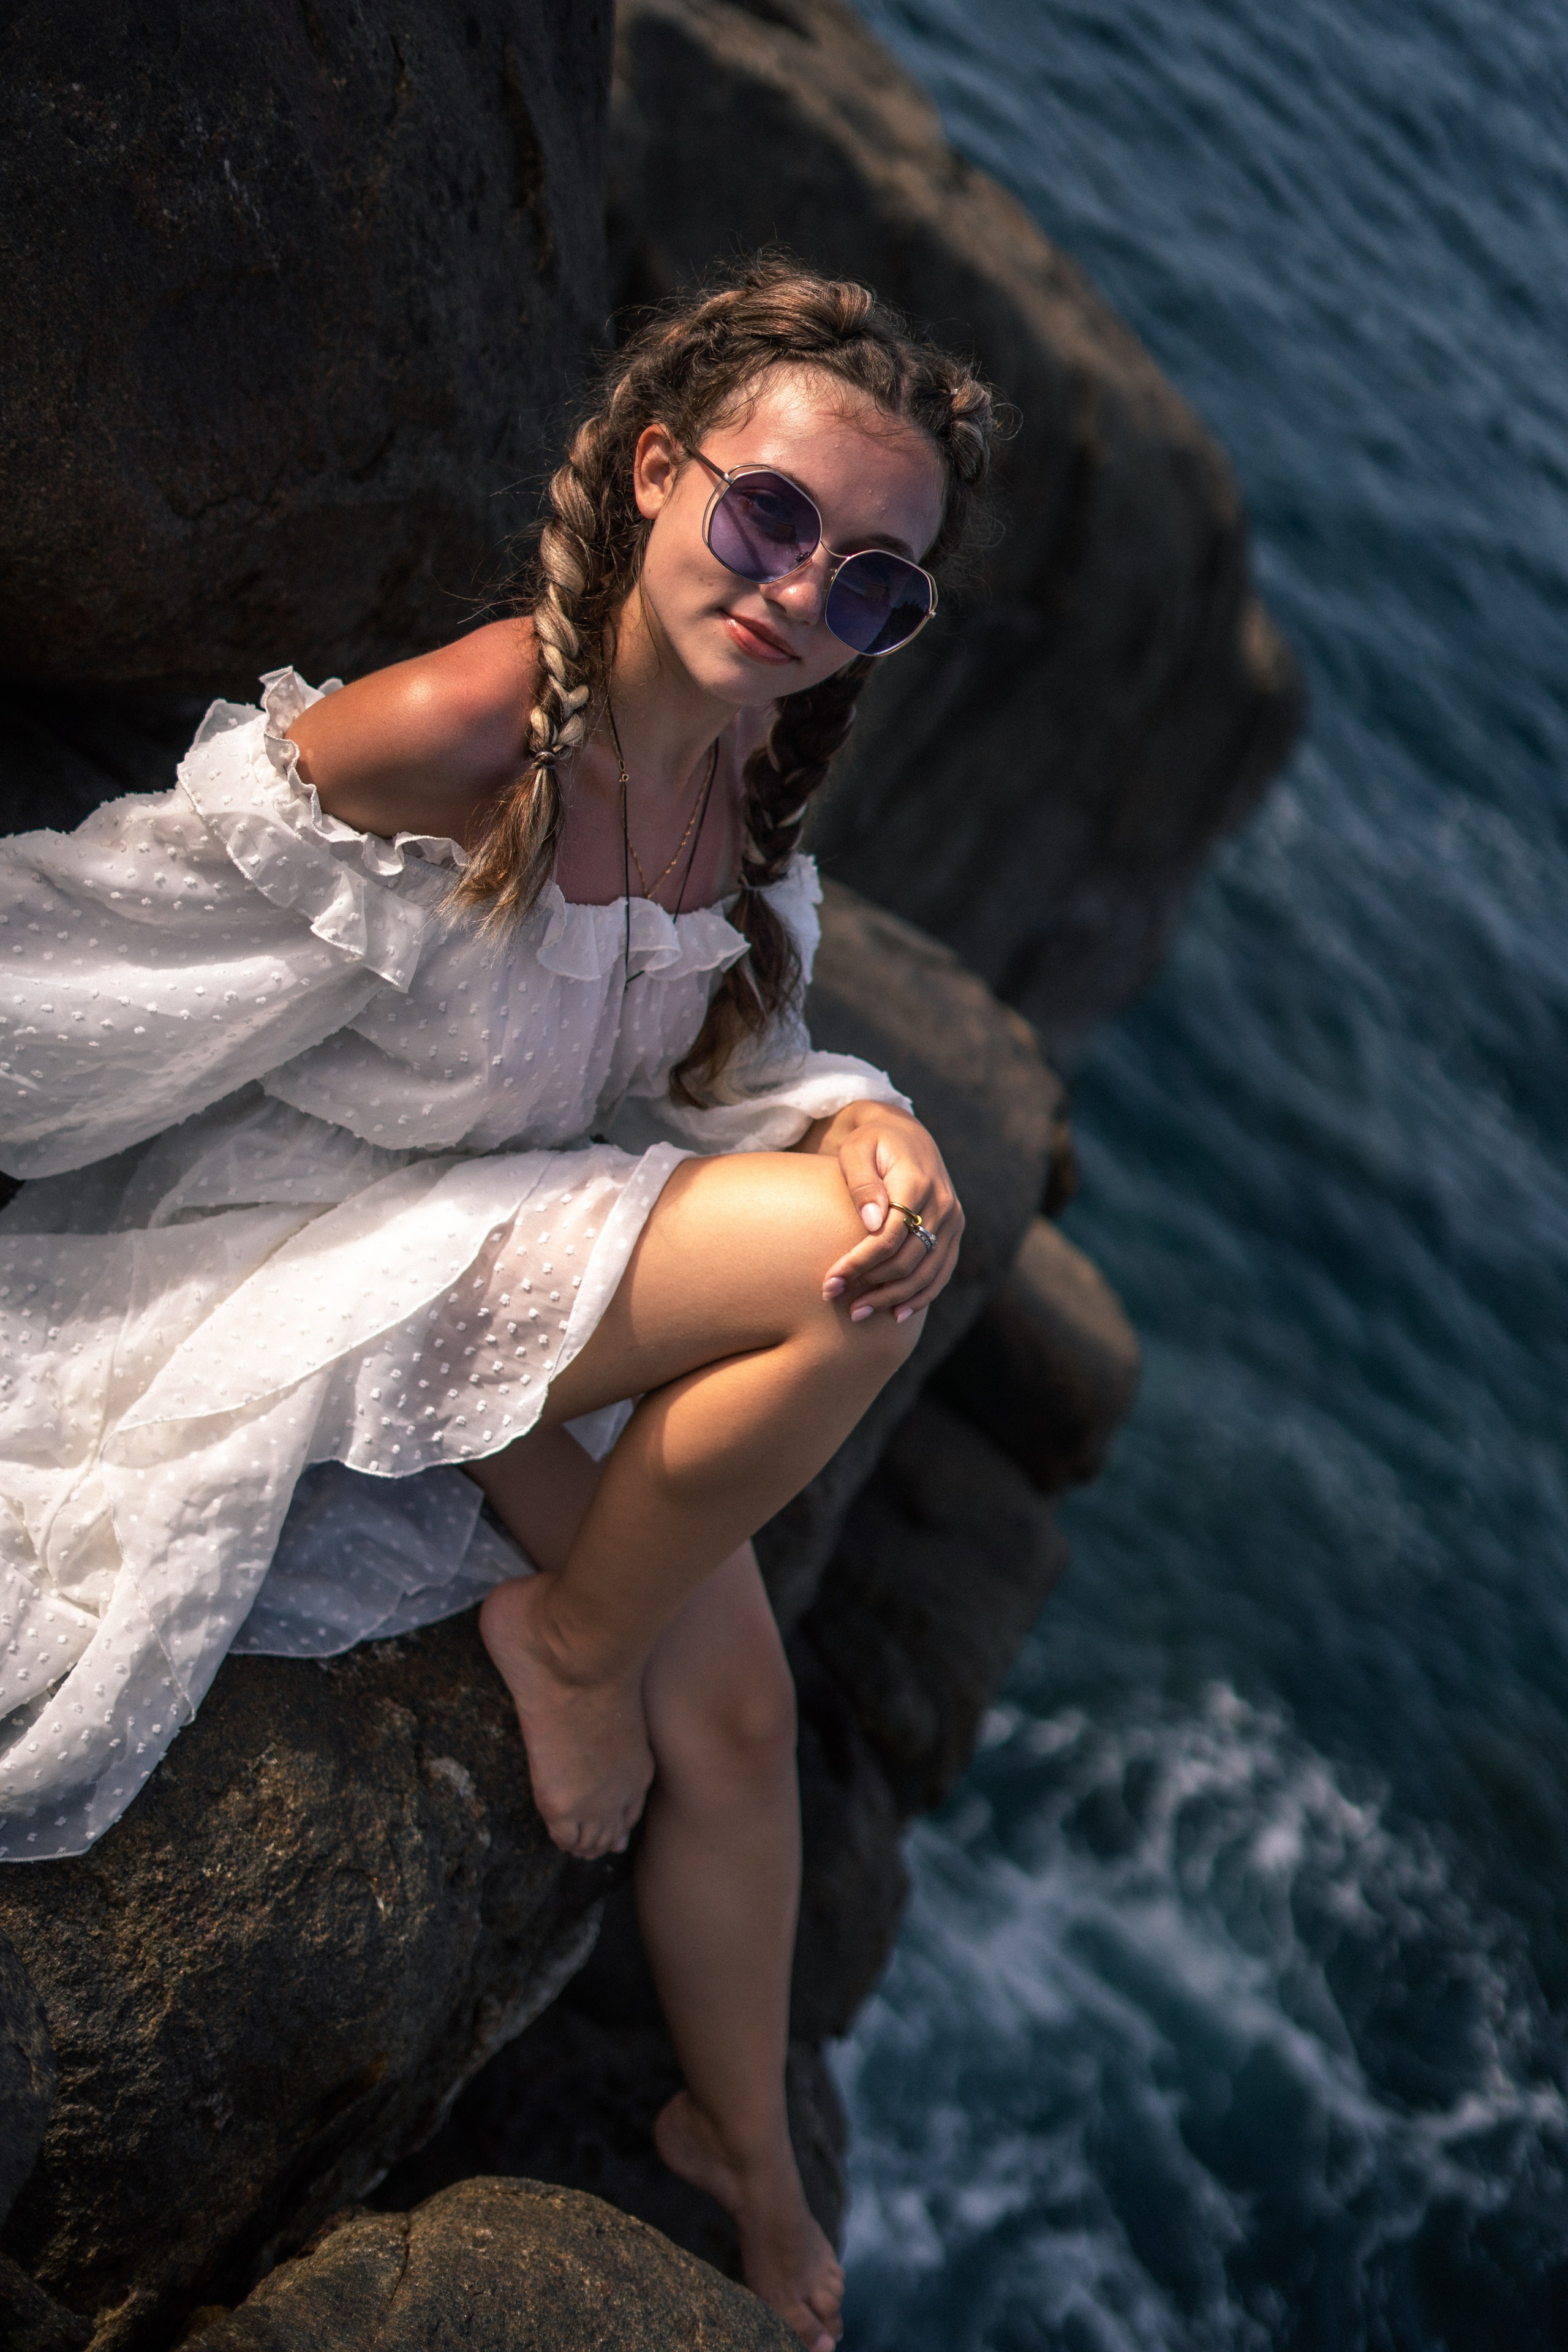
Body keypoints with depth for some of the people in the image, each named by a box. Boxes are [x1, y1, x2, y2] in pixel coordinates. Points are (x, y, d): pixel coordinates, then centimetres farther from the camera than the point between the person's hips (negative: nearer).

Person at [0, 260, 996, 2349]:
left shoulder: (749, 768, -4)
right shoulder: (449, 740, -28)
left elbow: (727, 1071, 3)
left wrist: (862, 1124, -18)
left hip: (537, 1265, 8)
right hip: (293, 1269, -7)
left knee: (733, 1711, 6)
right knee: (870, 1283, -24)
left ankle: (745, 2163, 29)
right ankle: (569, 1637, 0)